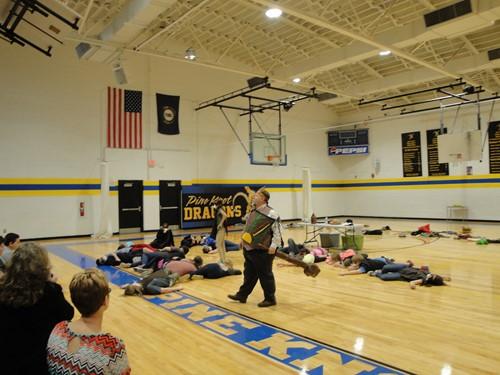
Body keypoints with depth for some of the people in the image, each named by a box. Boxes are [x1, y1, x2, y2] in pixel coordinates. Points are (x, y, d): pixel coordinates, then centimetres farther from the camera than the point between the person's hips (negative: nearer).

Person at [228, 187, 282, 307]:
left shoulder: (270, 213, -15)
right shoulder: (254, 211, 12)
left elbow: (277, 230, -16)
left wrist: (274, 246, -19)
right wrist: (244, 240, 21)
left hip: (262, 250, -8)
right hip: (250, 249, 8)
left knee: (265, 275, 4)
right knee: (249, 274, 19)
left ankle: (270, 299, 18)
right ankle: (242, 295, 31)